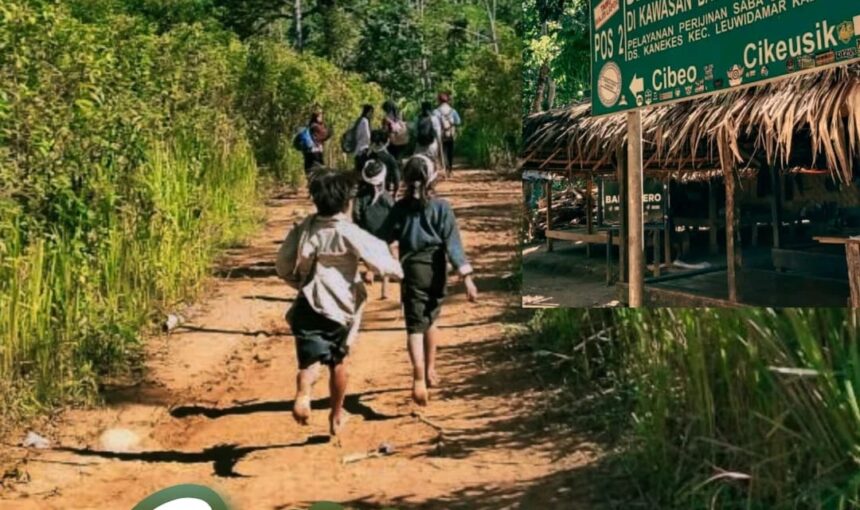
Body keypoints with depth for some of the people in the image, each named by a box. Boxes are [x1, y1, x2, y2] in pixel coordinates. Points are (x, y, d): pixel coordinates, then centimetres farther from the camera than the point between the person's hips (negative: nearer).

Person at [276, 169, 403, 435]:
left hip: (308, 306, 1)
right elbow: (380, 261, -12)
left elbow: (283, 266, 7)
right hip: (339, 307, -1)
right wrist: (397, 270, 9)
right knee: (337, 363, 18)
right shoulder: (349, 233, -12)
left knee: (311, 360, -3)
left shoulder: (303, 228, 1)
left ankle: (303, 392, -36)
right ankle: (336, 416, 32)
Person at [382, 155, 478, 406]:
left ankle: (419, 376, -25)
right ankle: (430, 370, 32)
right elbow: (453, 244, -15)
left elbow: (384, 239, 2)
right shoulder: (441, 207, -9)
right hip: (435, 272, 1)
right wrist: (467, 277, -17)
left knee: (415, 325, -4)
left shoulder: (400, 207, -4)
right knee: (431, 319, 22)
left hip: (411, 271, 0)